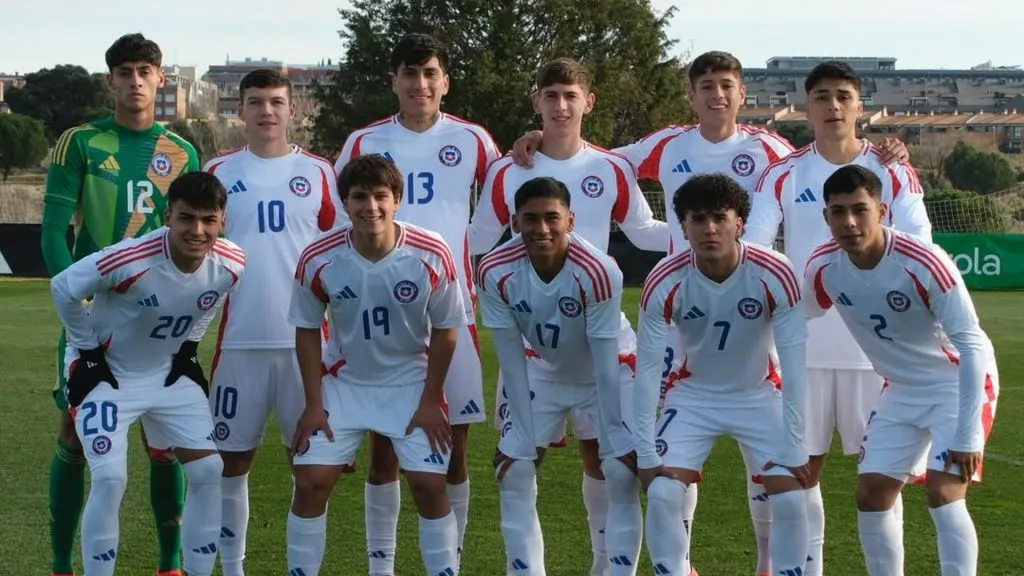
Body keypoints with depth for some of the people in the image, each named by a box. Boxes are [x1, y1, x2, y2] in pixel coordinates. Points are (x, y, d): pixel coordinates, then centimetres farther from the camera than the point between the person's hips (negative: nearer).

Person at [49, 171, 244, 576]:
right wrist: (88, 351, -12)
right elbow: (63, 289, -18)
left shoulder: (232, 265, -18)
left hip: (169, 372, 5)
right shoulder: (129, 260, -35)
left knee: (209, 471, -1)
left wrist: (188, 347, 6)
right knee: (110, 479, -17)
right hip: (106, 372, -5)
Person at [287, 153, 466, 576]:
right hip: (346, 383, 1)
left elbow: (445, 331, -7)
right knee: (310, 482, -4)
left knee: (429, 486, -6)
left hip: (412, 384, -1)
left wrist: (430, 401, -7)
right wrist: (314, 404, -6)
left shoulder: (432, 255, -20)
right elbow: (307, 331, -4)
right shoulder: (318, 260, -19)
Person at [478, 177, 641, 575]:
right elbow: (512, 361, -18)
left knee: (623, 478, -13)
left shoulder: (598, 272, -35)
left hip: (607, 375, -3)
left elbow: (605, 365, -27)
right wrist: (525, 438, -16)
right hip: (543, 374, 3)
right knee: (513, 475, -2)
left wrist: (616, 438, -22)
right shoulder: (495, 272, -26)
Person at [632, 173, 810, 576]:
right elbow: (647, 369, -17)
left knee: (790, 501, -12)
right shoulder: (664, 283, -22)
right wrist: (646, 453, -19)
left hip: (760, 397, -1)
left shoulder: (776, 275, -25)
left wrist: (793, 449, -22)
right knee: (662, 495, -14)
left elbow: (794, 368, -22)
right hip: (692, 397, 1)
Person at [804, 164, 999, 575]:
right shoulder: (823, 268, -13)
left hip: (959, 384, -6)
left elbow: (973, 345, -26)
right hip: (902, 391, 6)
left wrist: (967, 435, -28)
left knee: (942, 494, -19)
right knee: (871, 495, 2)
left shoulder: (923, 263, -29)